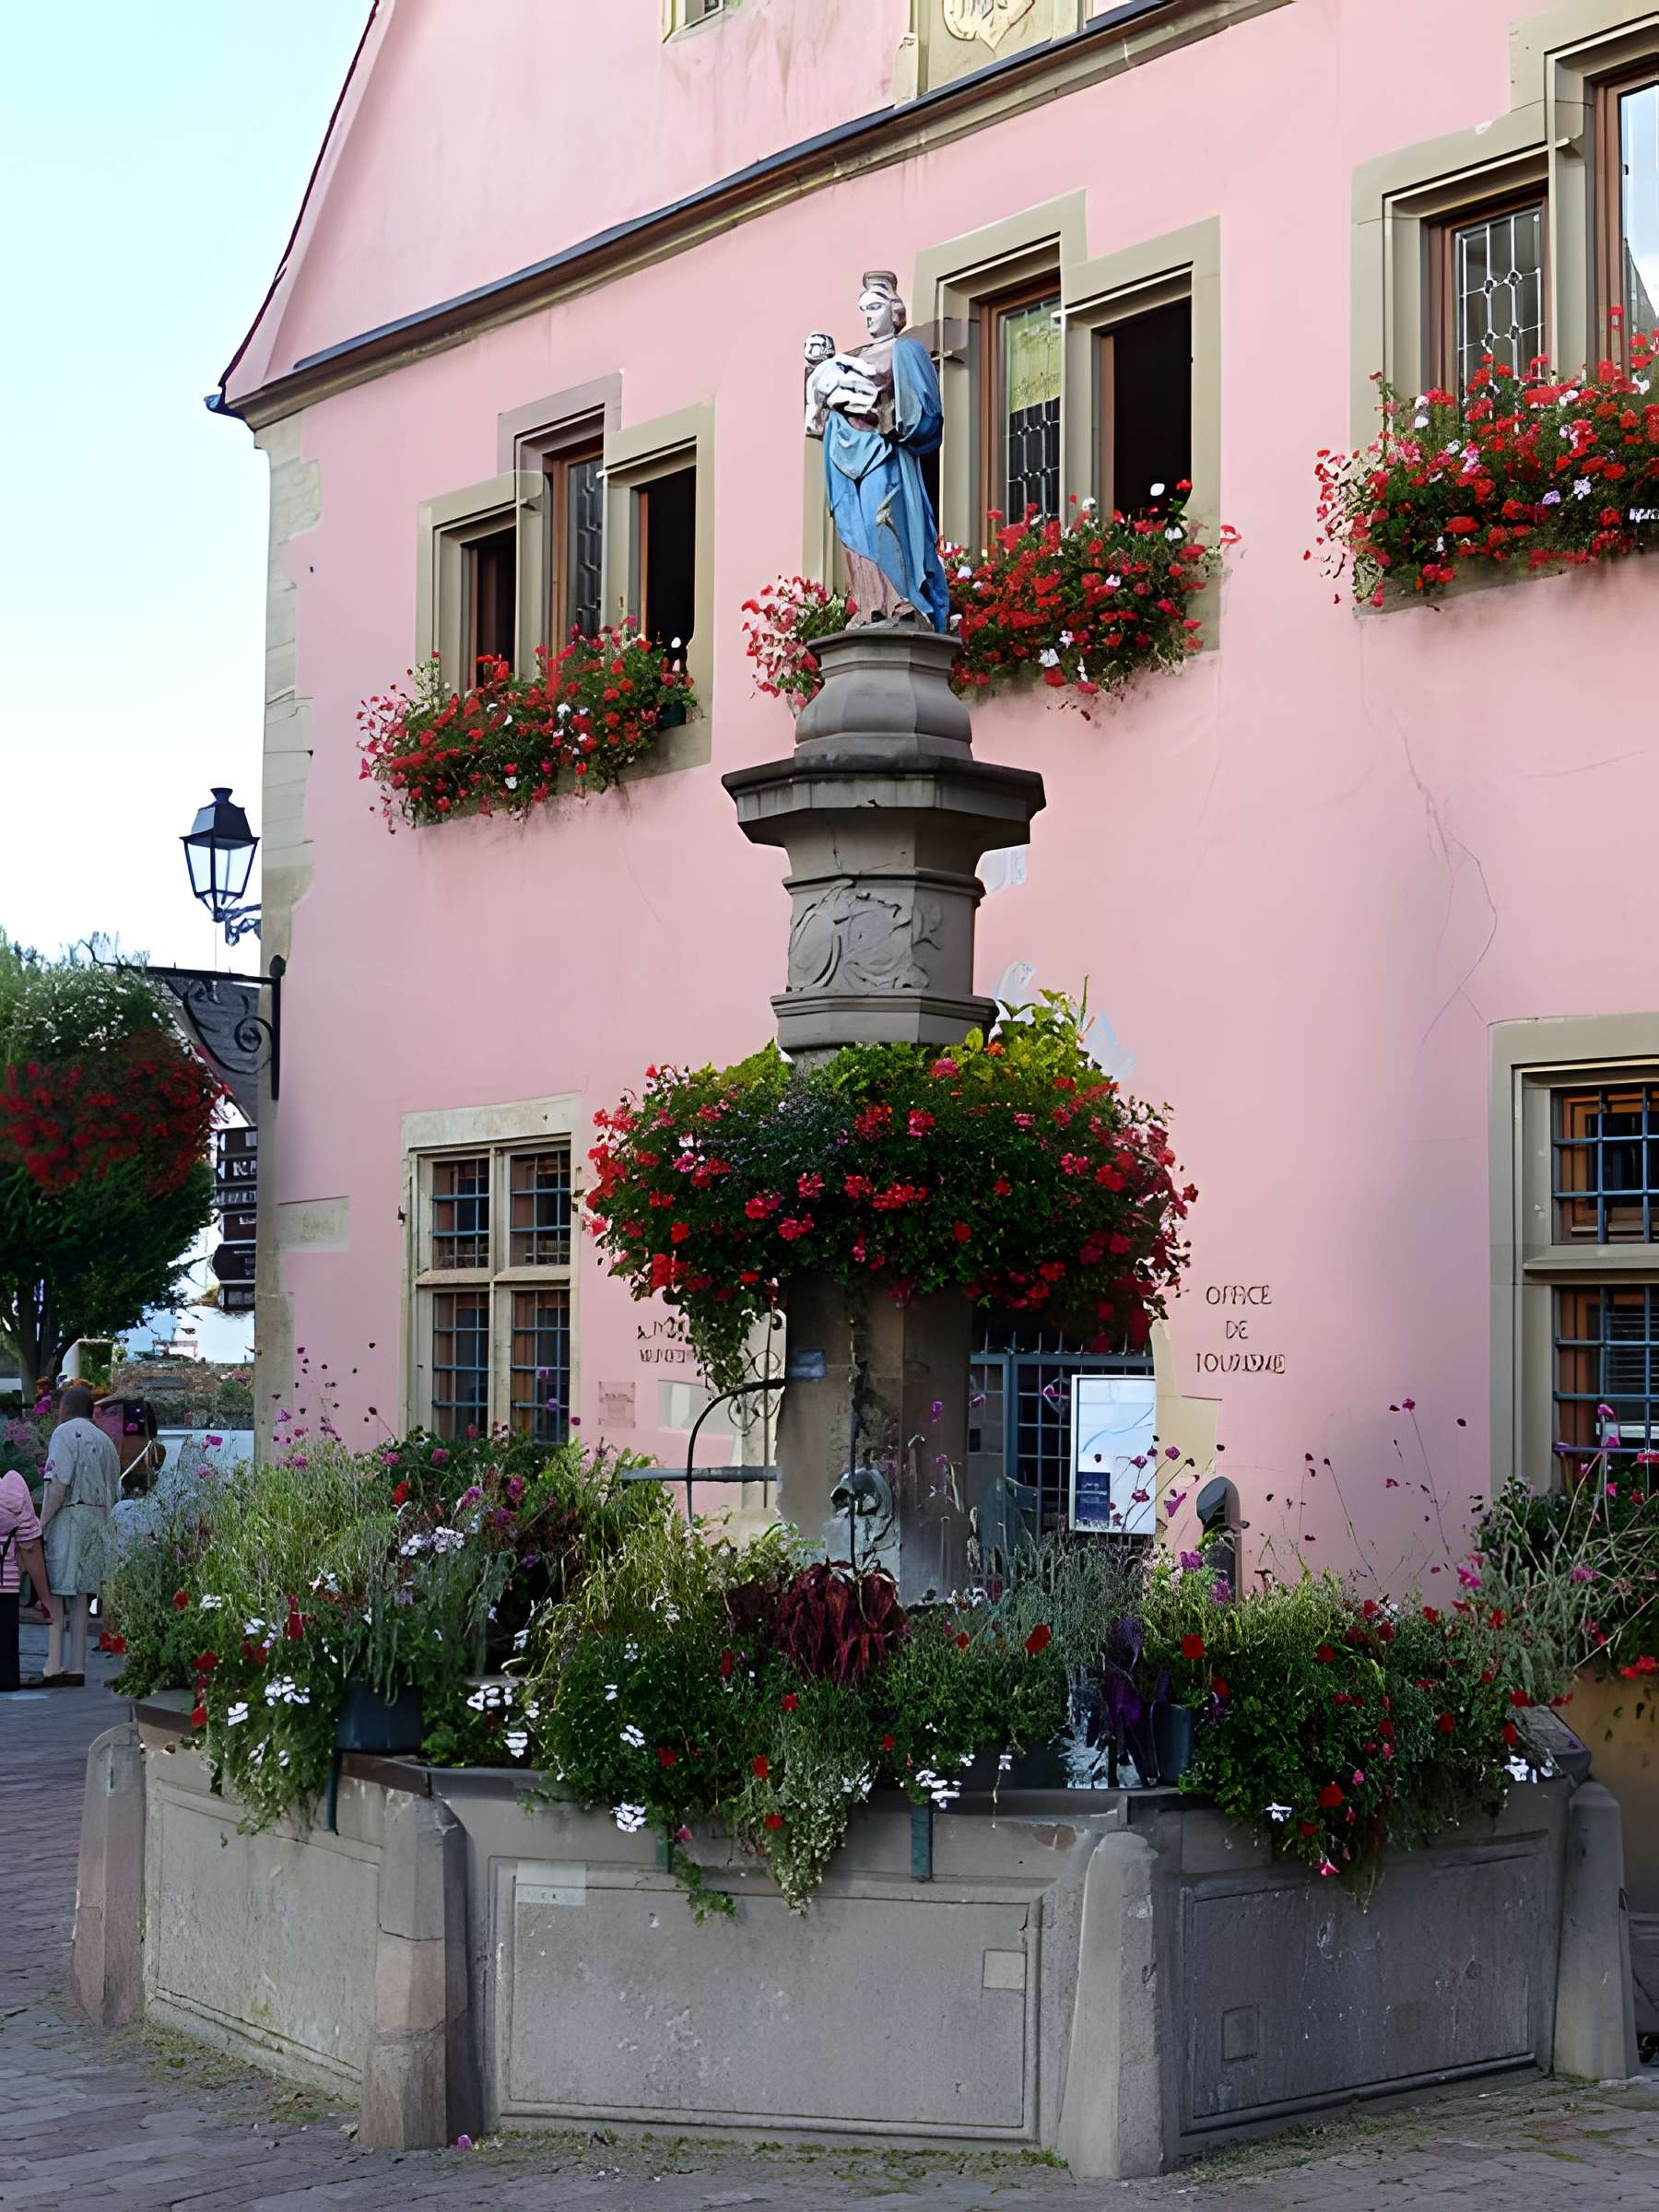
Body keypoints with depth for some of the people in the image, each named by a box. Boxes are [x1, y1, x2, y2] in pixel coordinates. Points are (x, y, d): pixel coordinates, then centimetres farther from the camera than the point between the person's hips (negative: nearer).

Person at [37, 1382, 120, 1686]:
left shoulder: (64, 1433, -3)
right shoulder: (105, 1441, 21)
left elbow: (58, 1484, -14)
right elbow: (113, 1493, 17)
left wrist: (42, 1525, -12)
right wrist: (101, 1521, 19)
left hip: (68, 1519, -7)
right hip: (100, 1522, 7)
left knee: (55, 1595, -7)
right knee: (80, 1599, 7)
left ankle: (54, 1667, -14)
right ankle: (77, 1668, 3)